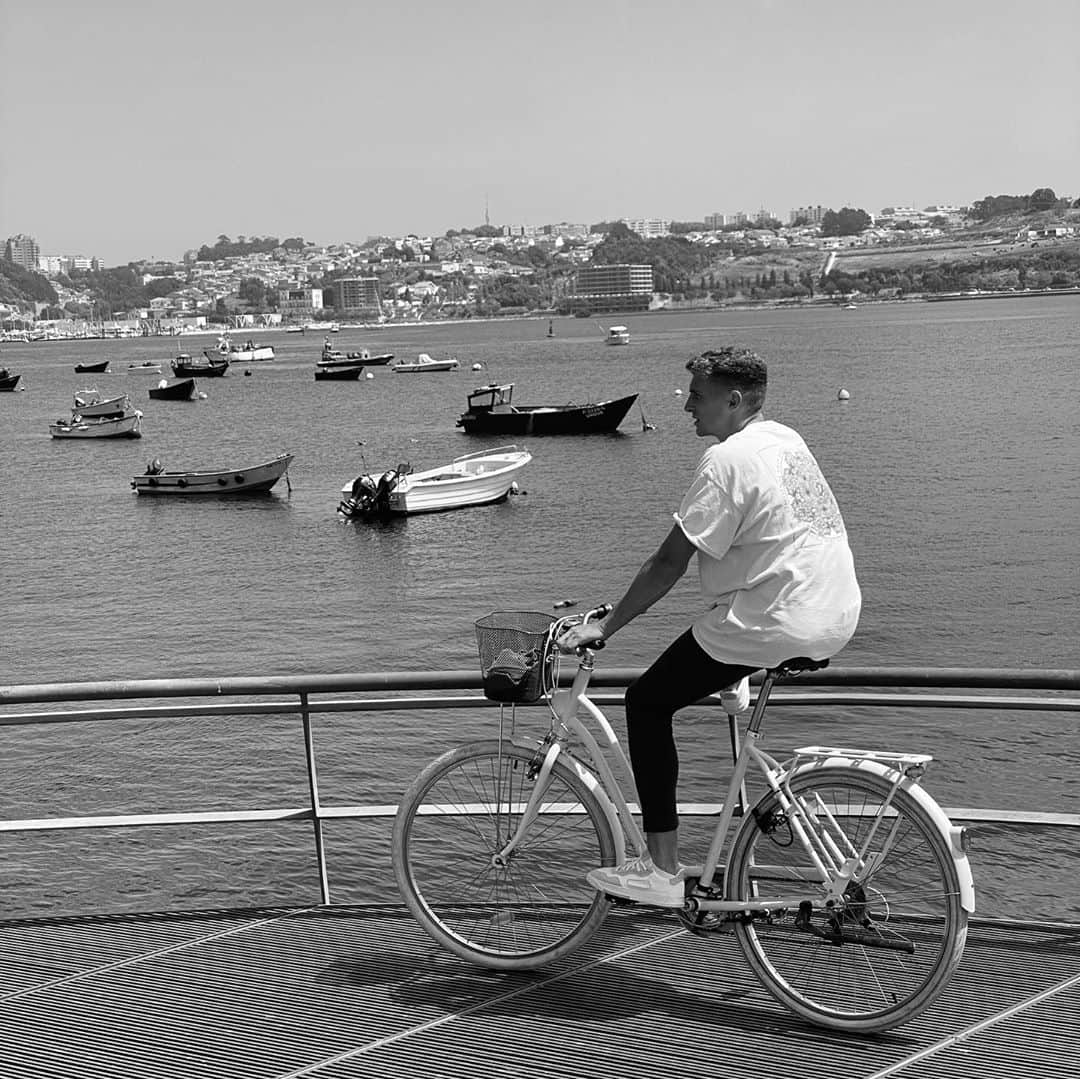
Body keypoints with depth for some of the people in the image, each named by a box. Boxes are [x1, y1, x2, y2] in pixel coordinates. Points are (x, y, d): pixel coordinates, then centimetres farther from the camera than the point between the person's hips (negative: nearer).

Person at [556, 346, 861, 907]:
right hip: (839, 613, 9)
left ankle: (663, 872, 1)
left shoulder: (726, 460, -15)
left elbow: (670, 563, -16)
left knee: (646, 703, 2)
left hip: (775, 626, -9)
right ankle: (736, 684, 37)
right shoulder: (786, 438, 11)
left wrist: (603, 627, -8)